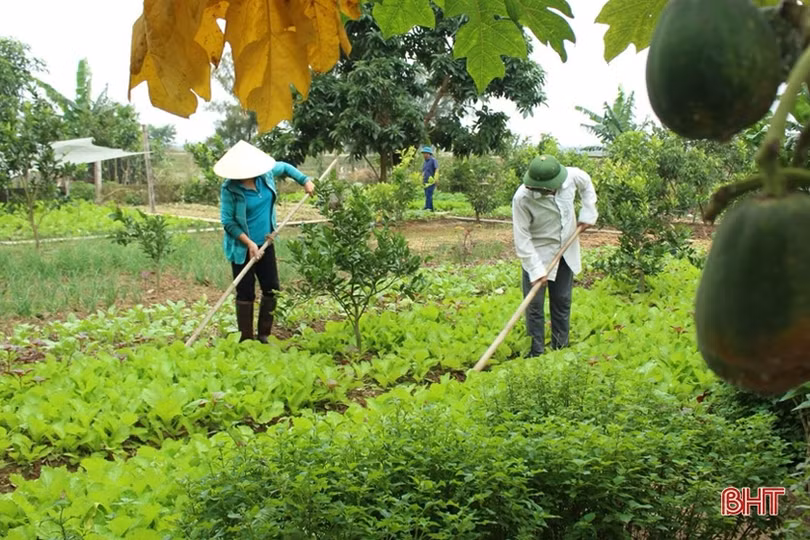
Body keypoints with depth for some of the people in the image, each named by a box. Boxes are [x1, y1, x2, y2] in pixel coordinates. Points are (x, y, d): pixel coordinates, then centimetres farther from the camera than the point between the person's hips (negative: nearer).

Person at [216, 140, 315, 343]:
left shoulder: (266, 173, -6)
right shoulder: (230, 188, -19)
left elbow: (285, 167, 16)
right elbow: (227, 221, -16)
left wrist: (305, 180, 8)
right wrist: (249, 243, -20)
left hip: (265, 243, 6)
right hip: (242, 248, -5)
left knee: (272, 289, 9)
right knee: (246, 294, 0)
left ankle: (263, 335, 24)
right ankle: (246, 339, 12)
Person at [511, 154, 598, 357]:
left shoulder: (571, 176, -19)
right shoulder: (522, 198, -29)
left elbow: (587, 184, 8)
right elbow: (522, 237, -23)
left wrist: (588, 213, 0)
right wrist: (535, 269, -25)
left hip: (566, 251, 4)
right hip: (538, 253, -4)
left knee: (562, 301, 14)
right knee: (534, 304, -2)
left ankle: (561, 348, 27)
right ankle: (537, 352, 10)